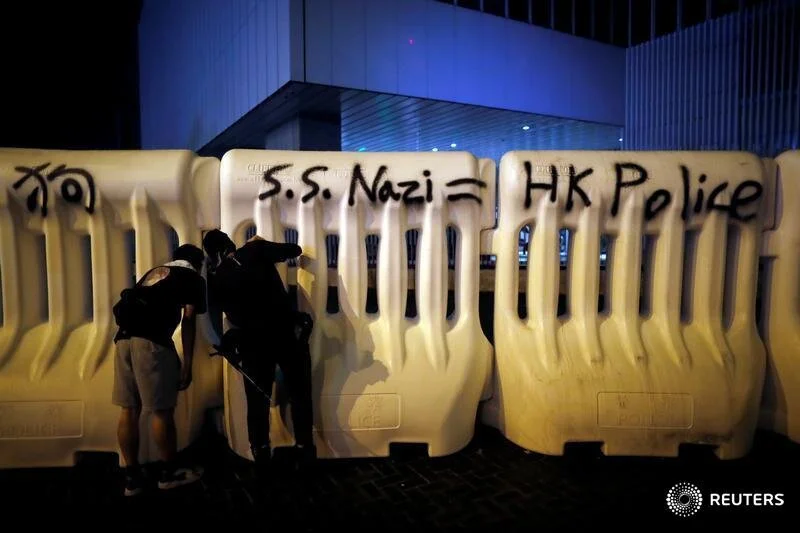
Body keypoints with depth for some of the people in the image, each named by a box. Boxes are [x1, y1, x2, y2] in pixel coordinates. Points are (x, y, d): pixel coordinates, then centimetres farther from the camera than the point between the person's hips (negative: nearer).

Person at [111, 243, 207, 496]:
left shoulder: (154, 272, 30)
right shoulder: (194, 278, 11)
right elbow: (188, 321, 1)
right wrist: (187, 364, 0)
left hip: (124, 337, 7)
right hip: (151, 340, -7)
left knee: (129, 410, 10)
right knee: (162, 410, 4)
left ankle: (132, 477, 19)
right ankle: (169, 473, 17)